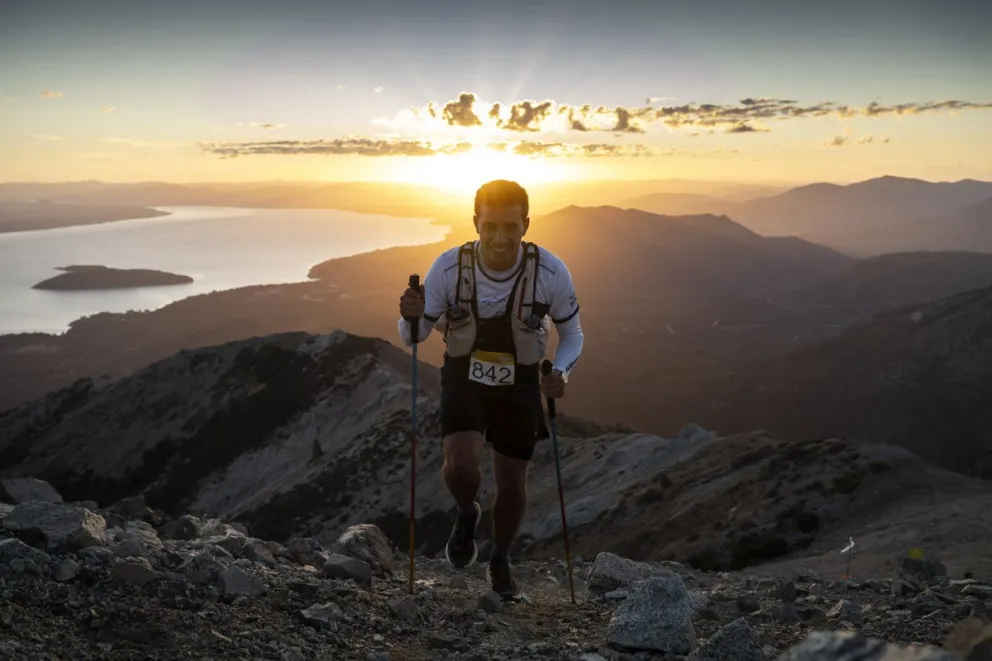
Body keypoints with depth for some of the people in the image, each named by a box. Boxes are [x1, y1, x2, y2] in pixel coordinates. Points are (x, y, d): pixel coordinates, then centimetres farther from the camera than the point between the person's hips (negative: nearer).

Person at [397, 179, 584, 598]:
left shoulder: (551, 272, -22)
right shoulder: (449, 267, -23)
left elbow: (572, 334, -5)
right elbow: (414, 336, -11)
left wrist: (560, 371, -26)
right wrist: (411, 316, -35)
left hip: (520, 384, 1)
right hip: (463, 378, -1)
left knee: (512, 483, 9)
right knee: (461, 465, -23)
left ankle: (500, 561, 38)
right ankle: (466, 514, 14)